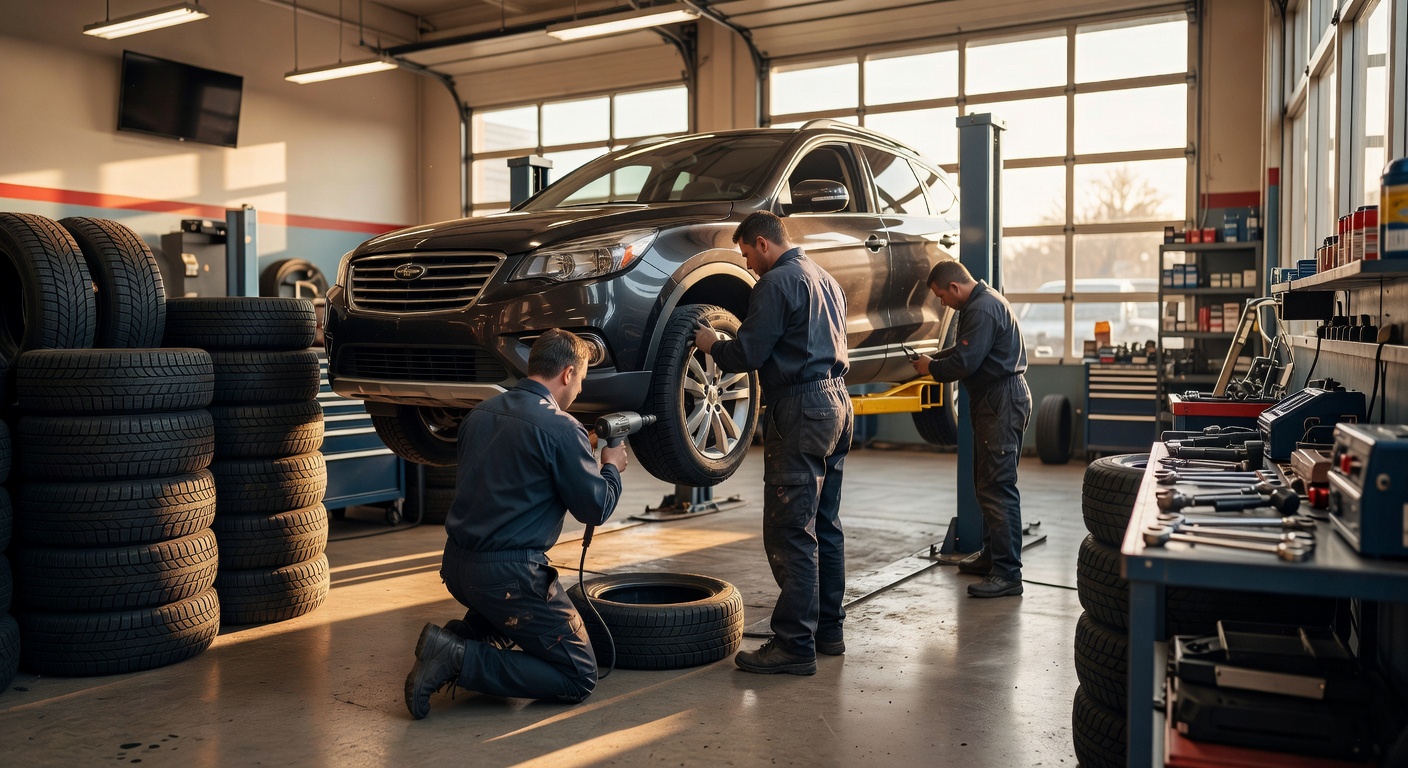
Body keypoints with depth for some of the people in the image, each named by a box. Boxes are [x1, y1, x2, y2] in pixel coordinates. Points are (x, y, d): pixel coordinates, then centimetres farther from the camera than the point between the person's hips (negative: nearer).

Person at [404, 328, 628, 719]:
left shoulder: (480, 413, 9)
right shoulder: (561, 428, -14)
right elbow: (595, 508, -8)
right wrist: (611, 467, 13)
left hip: (456, 564, 8)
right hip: (507, 575, -8)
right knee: (579, 677, 2)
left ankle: (457, 637, 12)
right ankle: (461, 660, -11)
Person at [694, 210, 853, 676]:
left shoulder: (778, 282, -10)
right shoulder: (824, 279, 20)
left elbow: (746, 355, -14)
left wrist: (712, 345, 6)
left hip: (802, 410, -10)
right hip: (837, 402, 10)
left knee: (790, 533, -8)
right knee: (824, 527, 15)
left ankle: (795, 645, -6)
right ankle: (828, 630, 22)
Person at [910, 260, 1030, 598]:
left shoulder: (983, 309, -19)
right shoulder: (981, 303, 16)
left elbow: (964, 362, -22)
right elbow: (963, 349, 25)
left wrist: (932, 368, -6)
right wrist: (934, 358, 10)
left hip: (1003, 402, -11)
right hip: (994, 401, 11)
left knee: (997, 487, -11)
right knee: (987, 483, 18)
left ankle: (1007, 572, -10)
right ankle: (992, 554, 29)